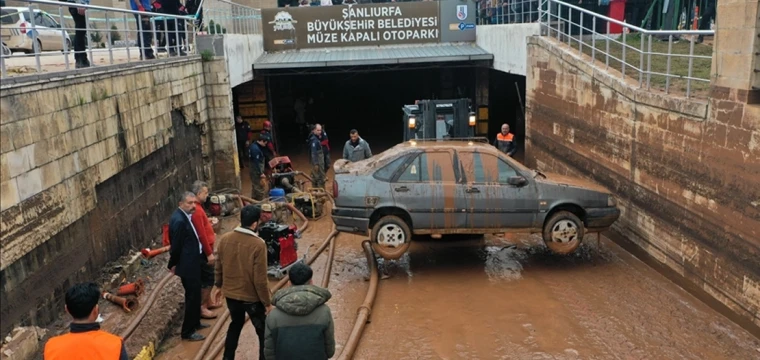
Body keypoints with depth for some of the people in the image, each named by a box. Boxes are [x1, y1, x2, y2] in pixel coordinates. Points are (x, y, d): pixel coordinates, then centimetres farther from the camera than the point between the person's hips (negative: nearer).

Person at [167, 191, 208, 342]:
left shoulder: (185, 216, 6)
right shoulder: (179, 220, -26)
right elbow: (176, 245, -21)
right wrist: (173, 265, -9)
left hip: (192, 262, 10)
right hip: (188, 264, -10)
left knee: (195, 295, 22)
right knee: (192, 296, 0)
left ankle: (195, 322, 39)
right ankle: (188, 331, 11)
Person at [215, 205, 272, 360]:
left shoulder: (224, 239, -8)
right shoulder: (258, 244, -24)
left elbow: (218, 267, 5)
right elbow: (260, 279, -20)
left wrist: (219, 285, 23)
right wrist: (267, 302, -9)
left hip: (230, 294, 6)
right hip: (252, 297, -6)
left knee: (235, 324, 27)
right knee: (264, 332, 11)